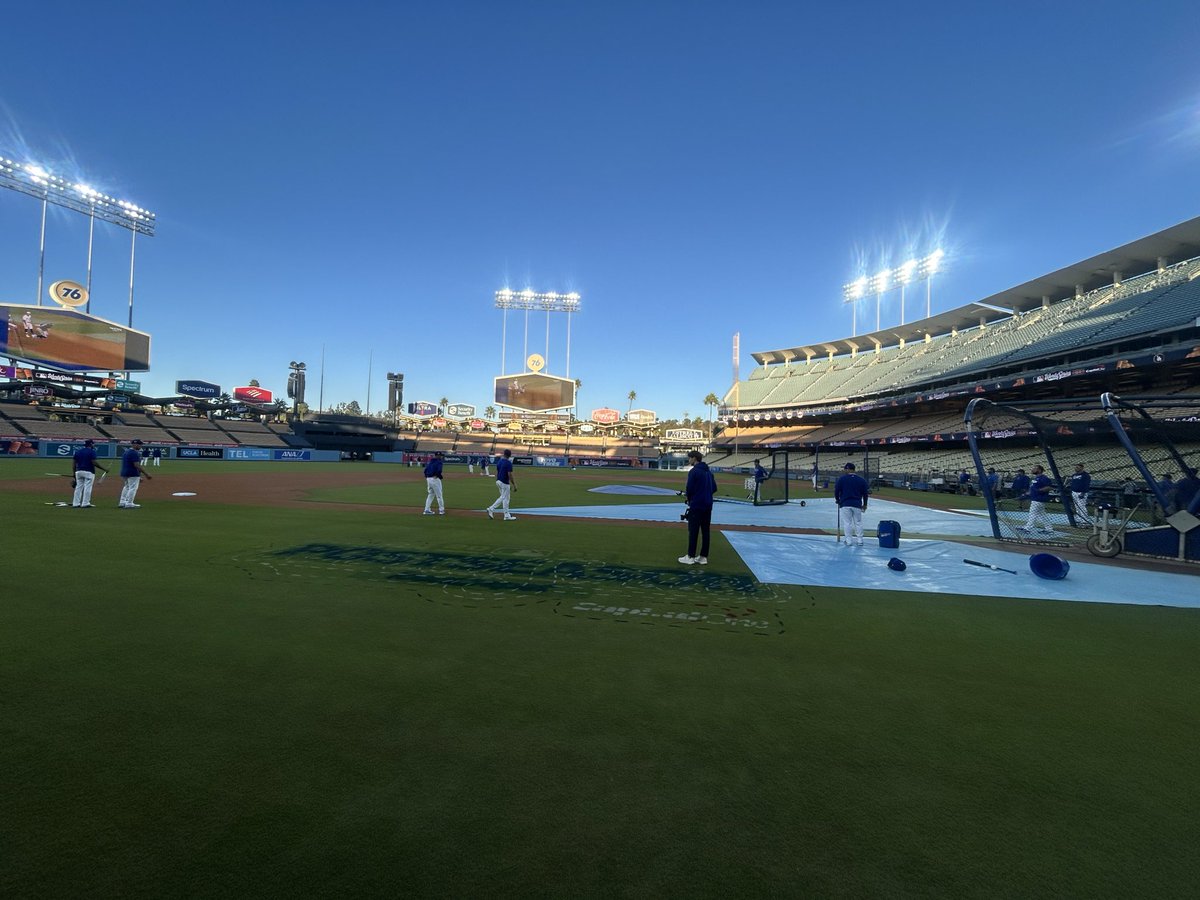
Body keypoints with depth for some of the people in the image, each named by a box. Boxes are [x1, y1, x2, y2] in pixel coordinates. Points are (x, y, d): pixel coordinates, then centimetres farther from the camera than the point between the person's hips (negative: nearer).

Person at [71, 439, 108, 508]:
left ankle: (76, 504, 11)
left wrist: (74, 474, 15)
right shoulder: (92, 451, -7)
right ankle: (85, 504, -3)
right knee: (87, 488, -3)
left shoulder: (78, 451, 12)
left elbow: (74, 464, 11)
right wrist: (104, 469, -11)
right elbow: (94, 463, -16)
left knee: (78, 487, 11)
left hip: (78, 471, 6)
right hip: (88, 472, -6)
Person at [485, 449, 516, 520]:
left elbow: (496, 472, 12)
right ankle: (507, 516, 8)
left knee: (503, 497, 19)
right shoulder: (508, 463, -16)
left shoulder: (499, 461, 7)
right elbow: (510, 475, -19)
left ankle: (491, 509, 11)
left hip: (498, 481, 8)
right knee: (505, 499, 1)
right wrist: (514, 485, -13)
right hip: (505, 482, -8)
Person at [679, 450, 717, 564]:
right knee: (705, 531, 9)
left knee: (693, 531, -1)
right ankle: (704, 557, 13)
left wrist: (688, 497, 4)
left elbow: (689, 488, -14)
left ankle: (690, 557, 3)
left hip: (696, 505, -7)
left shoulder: (694, 471, -11)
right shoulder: (709, 471, 12)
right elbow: (714, 488, 13)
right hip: (708, 505, 7)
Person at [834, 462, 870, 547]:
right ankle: (859, 540, 13)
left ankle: (849, 541, 3)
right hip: (857, 505, 3)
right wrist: (864, 504, 18)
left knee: (847, 523, 2)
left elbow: (836, 490, -4)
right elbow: (865, 493, 8)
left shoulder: (842, 479, -4)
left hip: (845, 504, -3)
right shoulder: (861, 480, 5)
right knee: (858, 523, 11)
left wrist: (837, 500, 14)